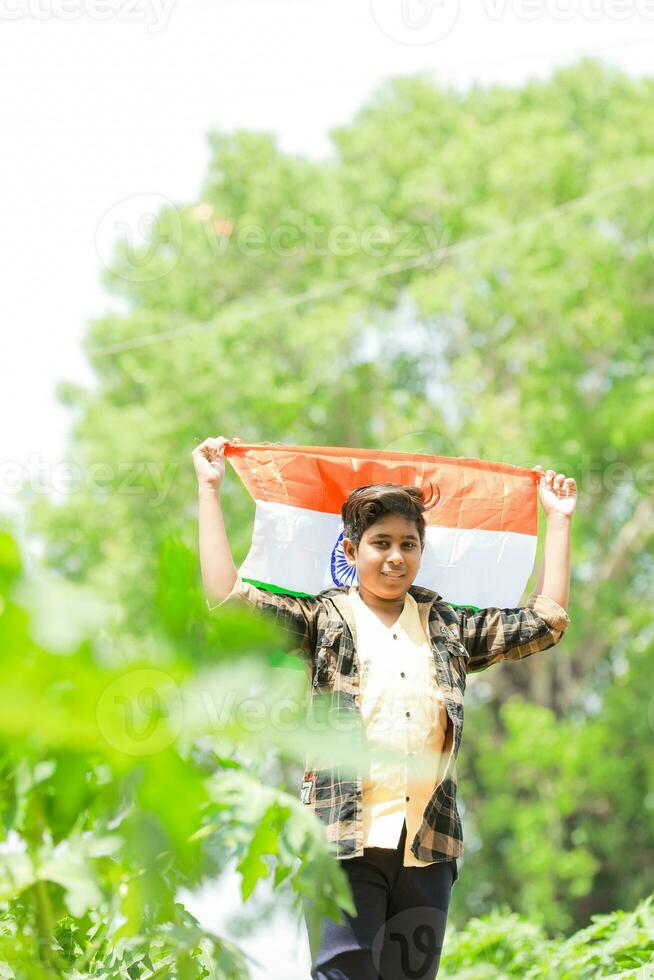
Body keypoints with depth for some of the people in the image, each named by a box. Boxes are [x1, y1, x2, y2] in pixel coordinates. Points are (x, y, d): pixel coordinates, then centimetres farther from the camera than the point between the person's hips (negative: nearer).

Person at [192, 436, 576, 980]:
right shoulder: (323, 619, 6)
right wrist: (210, 489, 1)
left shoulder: (451, 626, 16)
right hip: (345, 839, -4)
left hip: (428, 848, 4)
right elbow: (227, 598, -3)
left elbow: (545, 622, 17)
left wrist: (558, 520, 21)